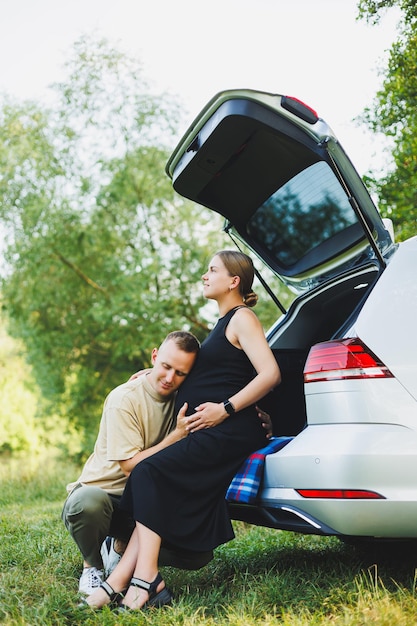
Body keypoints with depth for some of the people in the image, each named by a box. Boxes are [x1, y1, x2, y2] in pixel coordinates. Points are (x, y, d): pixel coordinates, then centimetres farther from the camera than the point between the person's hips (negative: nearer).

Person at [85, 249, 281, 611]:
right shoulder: (224, 323, 24)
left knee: (150, 472, -19)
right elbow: (207, 377, 36)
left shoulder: (242, 318, -5)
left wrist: (224, 409, -18)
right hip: (209, 435, 9)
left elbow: (270, 374, -17)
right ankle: (122, 580, -15)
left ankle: (145, 578, -21)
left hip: (229, 432, -9)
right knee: (159, 489, -6)